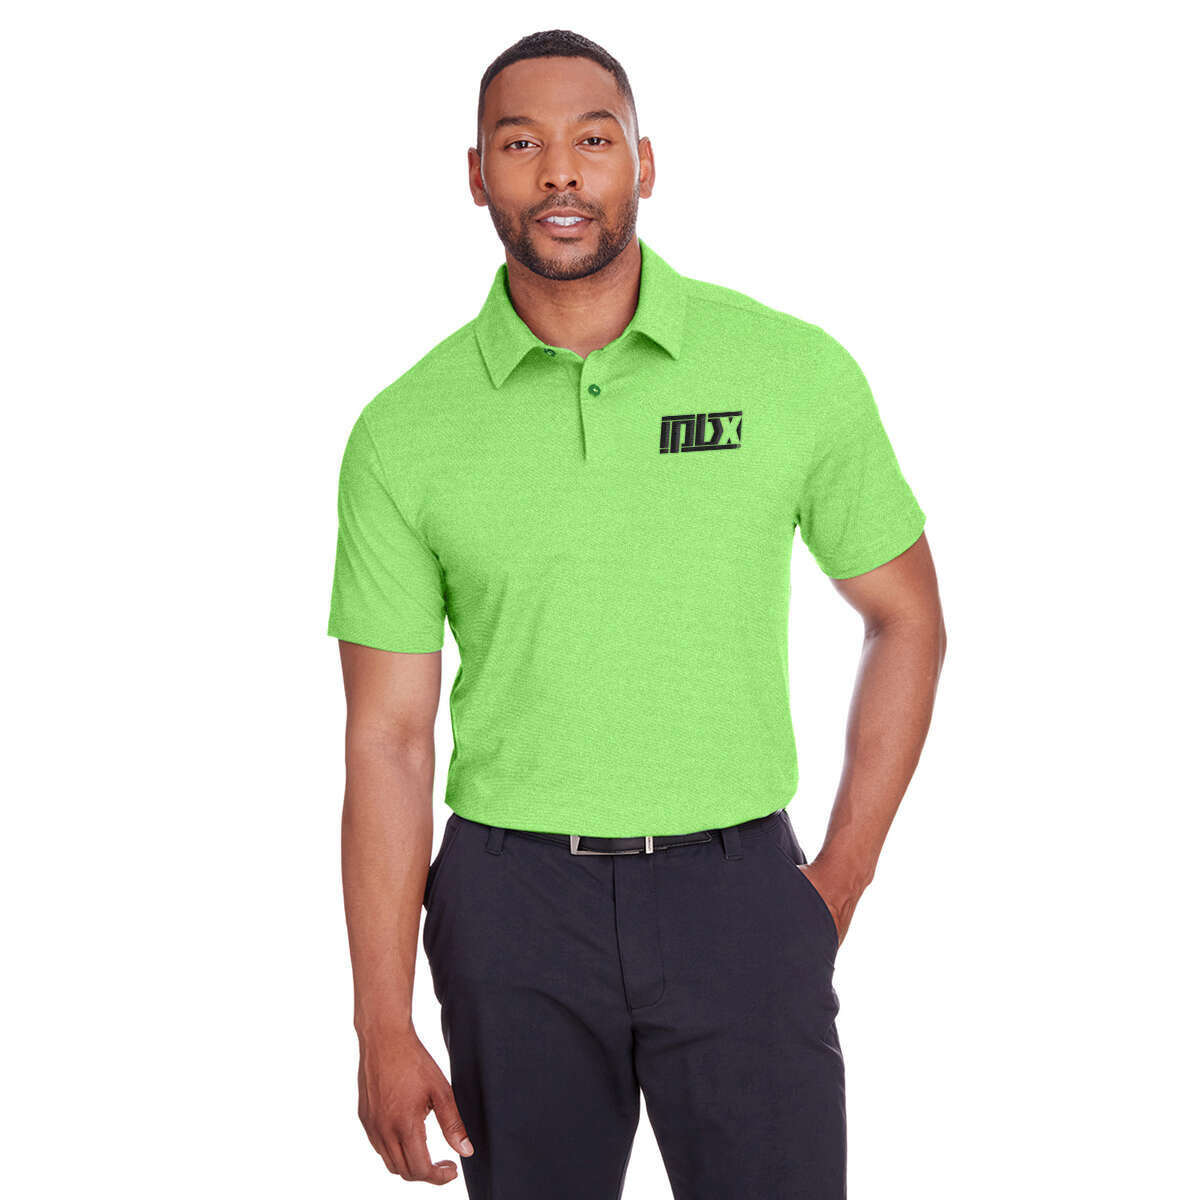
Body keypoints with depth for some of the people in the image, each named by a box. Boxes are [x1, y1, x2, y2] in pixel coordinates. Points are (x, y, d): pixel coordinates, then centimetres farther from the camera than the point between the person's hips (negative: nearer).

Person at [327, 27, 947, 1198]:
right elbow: (388, 739, -1)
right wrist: (383, 1026, -4)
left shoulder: (796, 371, -2)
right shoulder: (404, 434, -1)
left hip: (738, 892, 0)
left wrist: (843, 873, 3)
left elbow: (906, 618, 9)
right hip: (510, 903, 1)